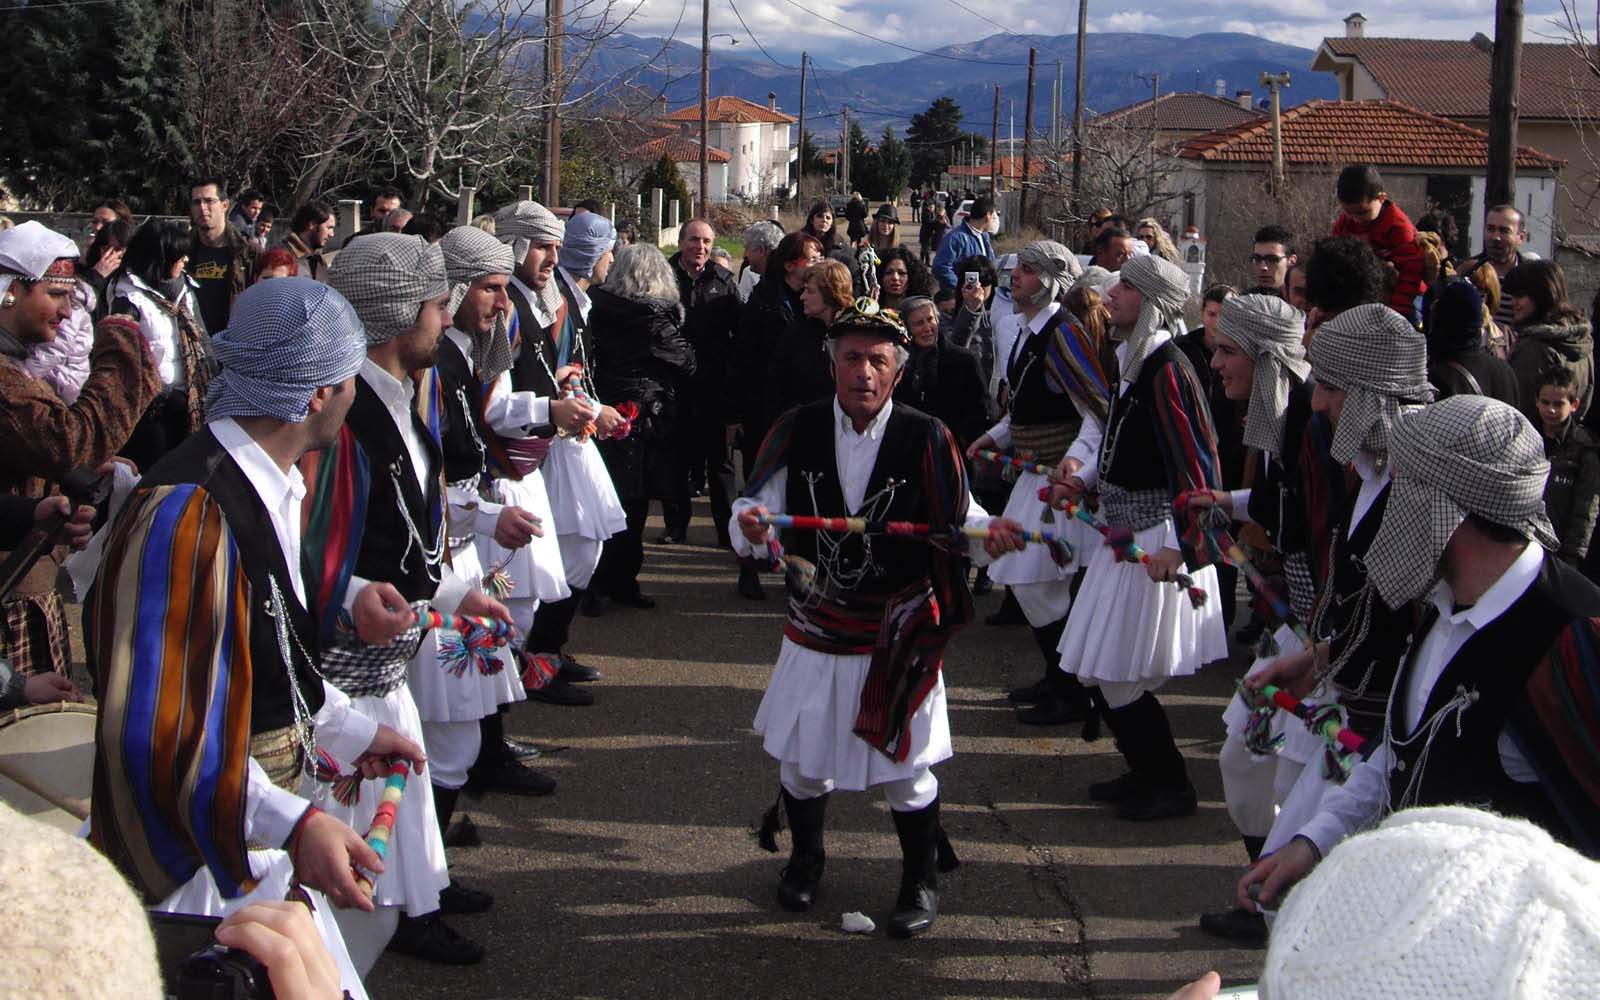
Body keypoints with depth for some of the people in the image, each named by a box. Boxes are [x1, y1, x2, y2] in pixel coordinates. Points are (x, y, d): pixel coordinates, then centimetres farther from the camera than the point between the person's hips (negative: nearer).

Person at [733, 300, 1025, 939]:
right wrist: (750, 526, -26)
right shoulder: (797, 432, -6)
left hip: (898, 635, -2)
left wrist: (989, 532, -25)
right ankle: (805, 860, 42)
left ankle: (921, 882, 30)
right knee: (802, 759, 15)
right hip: (815, 628, 2)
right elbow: (757, 511, -3)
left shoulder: (926, 440, -10)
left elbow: (958, 514, -3)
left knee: (905, 768, 7)